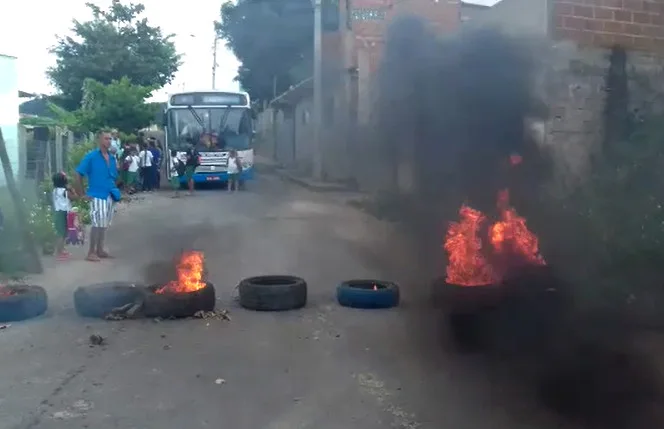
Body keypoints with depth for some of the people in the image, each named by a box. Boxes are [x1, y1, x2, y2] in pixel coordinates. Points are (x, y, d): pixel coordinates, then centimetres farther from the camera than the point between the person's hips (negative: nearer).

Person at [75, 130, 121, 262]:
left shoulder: (112, 158, 9)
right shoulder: (91, 157, -8)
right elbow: (78, 174, -7)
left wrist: (115, 190, 5)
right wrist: (82, 193, -9)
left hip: (110, 195, 6)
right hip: (97, 195, -6)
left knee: (104, 224, 13)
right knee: (97, 224, -7)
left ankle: (100, 250, 23)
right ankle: (91, 252, 2)